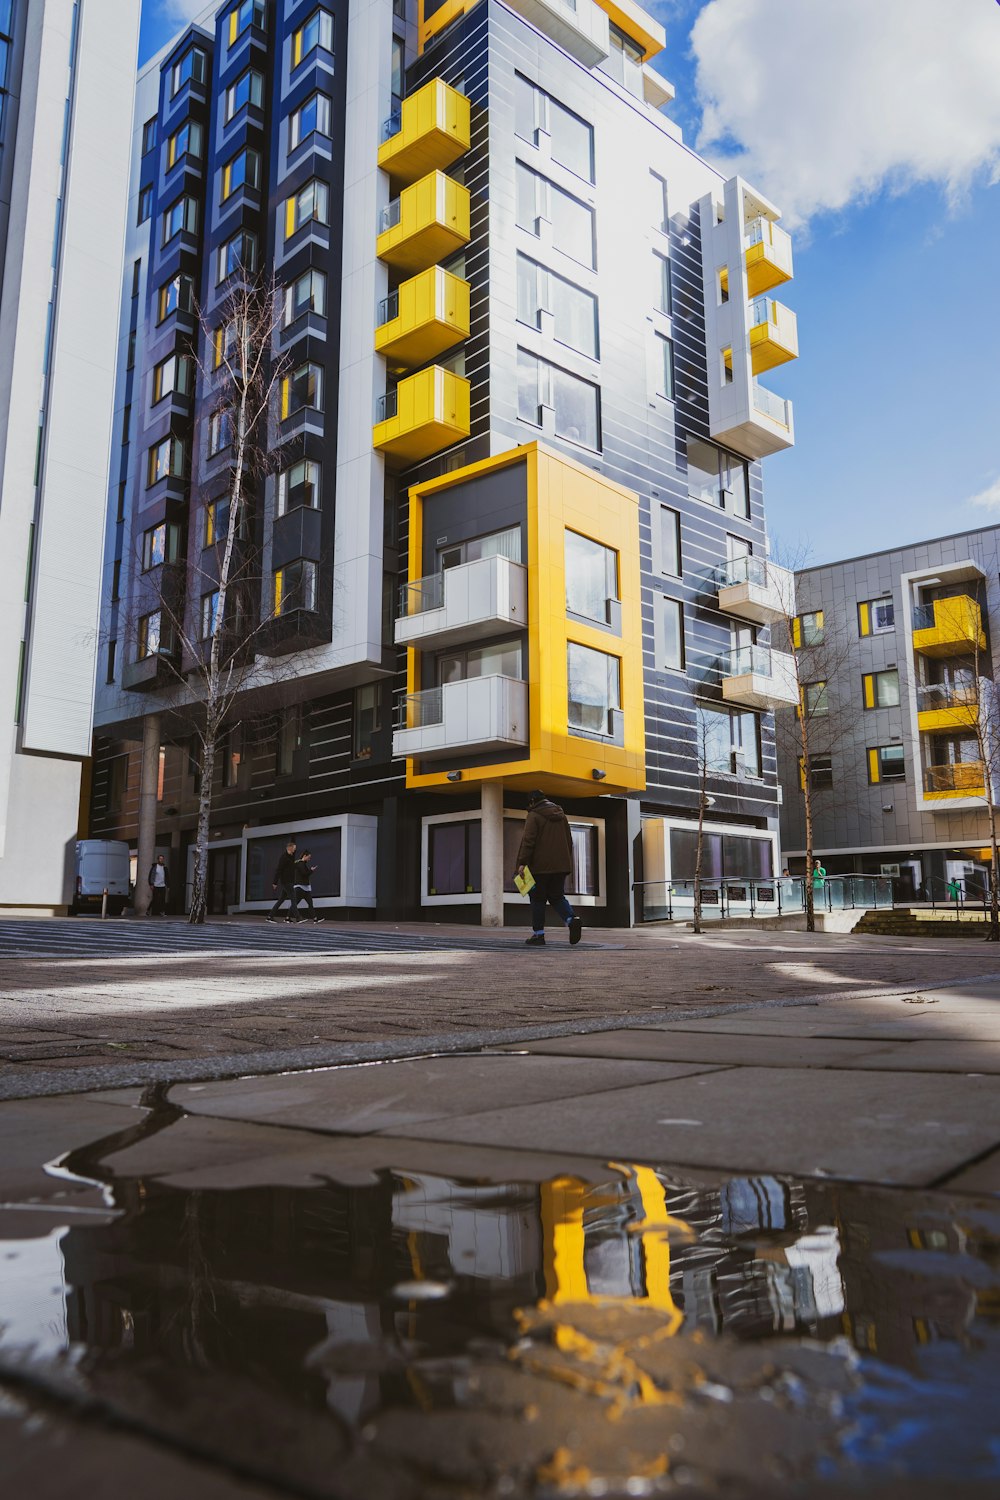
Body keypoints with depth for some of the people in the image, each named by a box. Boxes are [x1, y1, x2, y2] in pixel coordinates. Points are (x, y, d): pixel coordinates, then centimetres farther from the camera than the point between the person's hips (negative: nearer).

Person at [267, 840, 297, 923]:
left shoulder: (291, 856, 12)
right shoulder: (284, 857, -13)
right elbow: (278, 870, -16)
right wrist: (275, 882, -18)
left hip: (289, 882, 9)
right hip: (286, 882, -9)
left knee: (281, 899, 11)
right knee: (293, 899, -11)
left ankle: (270, 916, 15)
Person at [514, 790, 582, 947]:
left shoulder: (534, 816, -6)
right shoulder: (561, 815, 16)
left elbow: (528, 841, -16)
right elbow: (569, 841, 19)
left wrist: (522, 862, -17)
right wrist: (566, 862, 25)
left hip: (540, 866, -6)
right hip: (561, 866, 6)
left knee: (537, 899, 3)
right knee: (557, 897, 13)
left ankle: (538, 935, 4)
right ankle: (572, 919, -12)